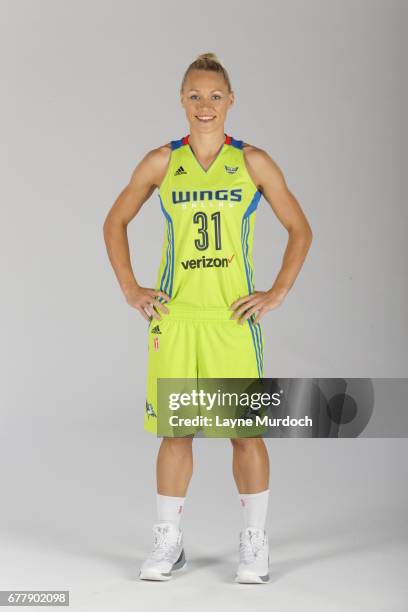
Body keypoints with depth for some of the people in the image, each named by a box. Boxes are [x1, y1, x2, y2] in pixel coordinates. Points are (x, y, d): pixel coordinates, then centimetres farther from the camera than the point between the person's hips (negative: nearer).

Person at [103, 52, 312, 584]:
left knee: (246, 429, 1)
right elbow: (115, 223, 13)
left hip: (233, 315, -1)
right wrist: (130, 290, 6)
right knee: (175, 430, 5)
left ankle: (255, 543, 15)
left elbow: (300, 230, 7)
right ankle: (169, 542, 17)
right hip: (174, 315, 1)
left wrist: (276, 294, -1)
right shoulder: (161, 162, 3)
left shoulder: (253, 162, 1)